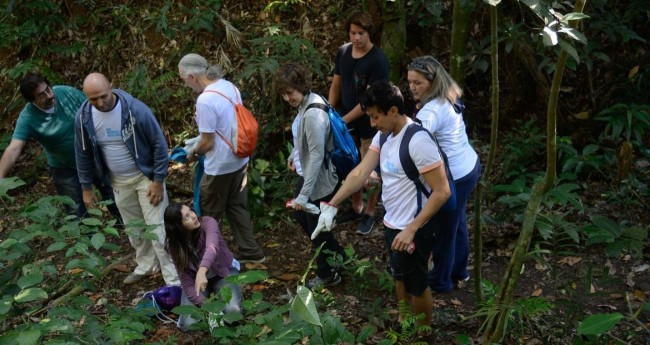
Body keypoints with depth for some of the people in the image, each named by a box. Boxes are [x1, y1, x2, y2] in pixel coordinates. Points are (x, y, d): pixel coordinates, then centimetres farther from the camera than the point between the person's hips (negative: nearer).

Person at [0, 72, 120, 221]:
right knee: (78, 213, 8)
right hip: (64, 169, -2)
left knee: (112, 192, 20)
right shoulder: (27, 117, -26)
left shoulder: (68, 92, -21)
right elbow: (13, 150, -36)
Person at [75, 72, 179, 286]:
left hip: (146, 176, -4)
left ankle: (174, 280, 4)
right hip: (118, 182, 5)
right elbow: (83, 154, 2)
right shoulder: (84, 117, -13)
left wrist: (158, 181, -15)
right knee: (133, 228, 18)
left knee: (157, 227, -5)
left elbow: (159, 144, -16)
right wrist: (86, 188, 6)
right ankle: (147, 265, 41)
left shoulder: (136, 109, -25)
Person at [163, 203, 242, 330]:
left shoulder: (207, 223, -26)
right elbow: (186, 281, -18)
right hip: (195, 278, 1)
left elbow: (212, 247, -47)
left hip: (224, 272, -1)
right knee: (189, 323, -21)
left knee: (232, 309, -29)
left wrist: (201, 272, -66)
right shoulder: (175, 246, -18)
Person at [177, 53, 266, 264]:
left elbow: (207, 142, -20)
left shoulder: (205, 100, -27)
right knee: (237, 207, 21)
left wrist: (193, 153, 0)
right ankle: (250, 252, 29)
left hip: (220, 166, -8)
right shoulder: (229, 86, 0)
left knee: (210, 216, 10)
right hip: (238, 160, 8)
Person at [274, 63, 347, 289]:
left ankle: (328, 275, 34)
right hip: (309, 174, 10)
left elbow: (317, 155, -30)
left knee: (317, 227, 10)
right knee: (301, 215, 27)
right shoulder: (307, 102, -1)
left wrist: (304, 194, -28)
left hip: (320, 180, -10)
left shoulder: (313, 114, -29)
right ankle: (336, 254, 44)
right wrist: (296, 155, 33)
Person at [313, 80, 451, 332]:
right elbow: (360, 173, -5)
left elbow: (442, 192, -26)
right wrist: (332, 205, -16)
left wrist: (411, 229, -28)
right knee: (400, 277, 26)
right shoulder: (384, 135, 1)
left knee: (416, 285, 12)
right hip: (392, 224, 8)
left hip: (412, 229, -8)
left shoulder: (418, 141, -26)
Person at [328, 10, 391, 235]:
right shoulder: (343, 52, -1)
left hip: (369, 124, -6)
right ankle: (356, 207, 35)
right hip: (347, 122, 6)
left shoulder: (378, 61, -21)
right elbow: (336, 85, 7)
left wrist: (344, 119, -20)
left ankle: (370, 213, 23)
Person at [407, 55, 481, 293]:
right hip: (469, 167, 10)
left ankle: (440, 281, 31)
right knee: (457, 224, 26)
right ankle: (459, 271, 45)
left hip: (454, 177, -10)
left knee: (443, 230, 11)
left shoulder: (431, 111, -28)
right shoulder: (449, 98, 2)